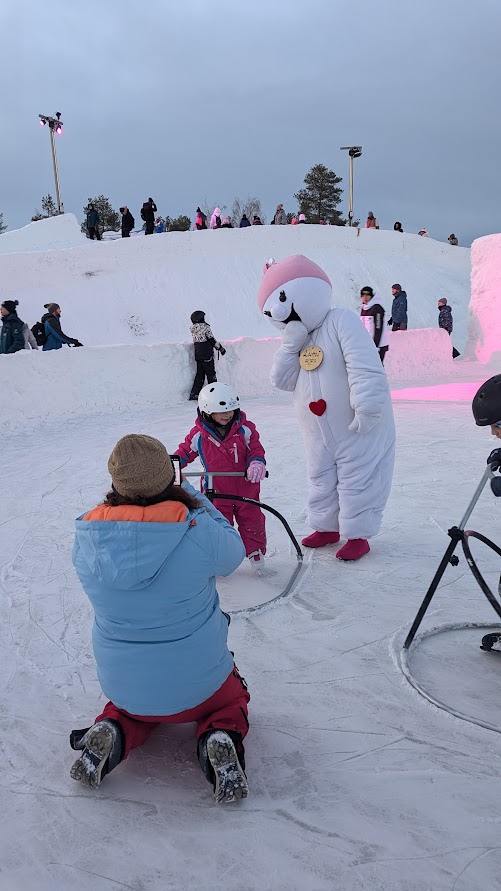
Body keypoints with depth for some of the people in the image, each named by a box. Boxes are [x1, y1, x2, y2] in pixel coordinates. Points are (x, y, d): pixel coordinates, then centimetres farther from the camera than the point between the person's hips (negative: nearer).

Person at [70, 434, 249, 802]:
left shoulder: (87, 537, -16)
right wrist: (191, 496, 1)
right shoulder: (199, 531, -26)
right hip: (198, 685, -3)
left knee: (129, 709, 38)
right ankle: (221, 735, -1)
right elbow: (233, 553, -3)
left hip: (122, 685, 3)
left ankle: (113, 732, 7)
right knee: (231, 701, 31)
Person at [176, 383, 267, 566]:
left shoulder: (245, 429, -9)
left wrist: (257, 463, -26)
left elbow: (256, 449, -5)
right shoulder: (199, 435, -9)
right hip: (217, 491, -1)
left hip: (246, 486, 1)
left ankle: (255, 551, 30)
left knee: (251, 519, 12)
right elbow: (186, 450, 5)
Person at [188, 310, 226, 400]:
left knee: (199, 374, 12)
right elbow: (212, 339, -10)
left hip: (198, 355, 7)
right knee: (211, 374, 3)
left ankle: (194, 394, 8)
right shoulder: (205, 327, -12)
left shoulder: (193, 328, 7)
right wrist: (220, 347, 2)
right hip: (207, 354, -7)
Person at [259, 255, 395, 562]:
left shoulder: (341, 321, -16)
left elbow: (366, 369, -25)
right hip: (320, 433, 8)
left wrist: (367, 410, -29)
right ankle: (327, 527, 35)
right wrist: (291, 344, -12)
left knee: (357, 480, 3)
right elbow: (283, 380, -2)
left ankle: (358, 534, 16)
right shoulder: (297, 339, 10)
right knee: (322, 480, 18)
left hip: (358, 430, -8)